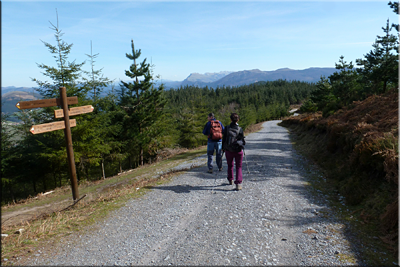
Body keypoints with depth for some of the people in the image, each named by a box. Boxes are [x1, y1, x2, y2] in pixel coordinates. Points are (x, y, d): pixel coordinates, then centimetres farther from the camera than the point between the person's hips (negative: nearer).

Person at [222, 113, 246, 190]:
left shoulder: (227, 128, -7)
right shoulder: (240, 129, -9)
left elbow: (224, 139, -1)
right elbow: (243, 141, -2)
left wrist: (223, 148, 13)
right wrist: (242, 146, 19)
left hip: (228, 150, 2)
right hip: (238, 150, -2)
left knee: (230, 165, 22)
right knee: (239, 167, 9)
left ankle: (230, 180, 38)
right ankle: (238, 183, -2)